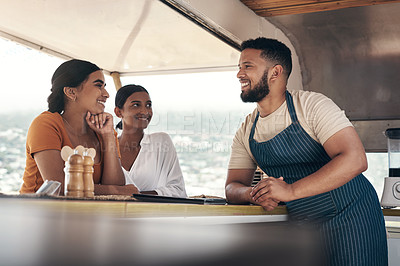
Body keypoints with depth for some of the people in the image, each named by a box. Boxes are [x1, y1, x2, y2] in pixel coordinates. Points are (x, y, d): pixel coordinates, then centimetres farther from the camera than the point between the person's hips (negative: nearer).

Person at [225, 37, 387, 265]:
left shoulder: (313, 105, -14)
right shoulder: (246, 132, 5)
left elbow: (354, 159, -25)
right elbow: (233, 187, 5)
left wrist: (290, 191, -32)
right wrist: (255, 194, -20)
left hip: (349, 215, -5)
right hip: (302, 225, 5)